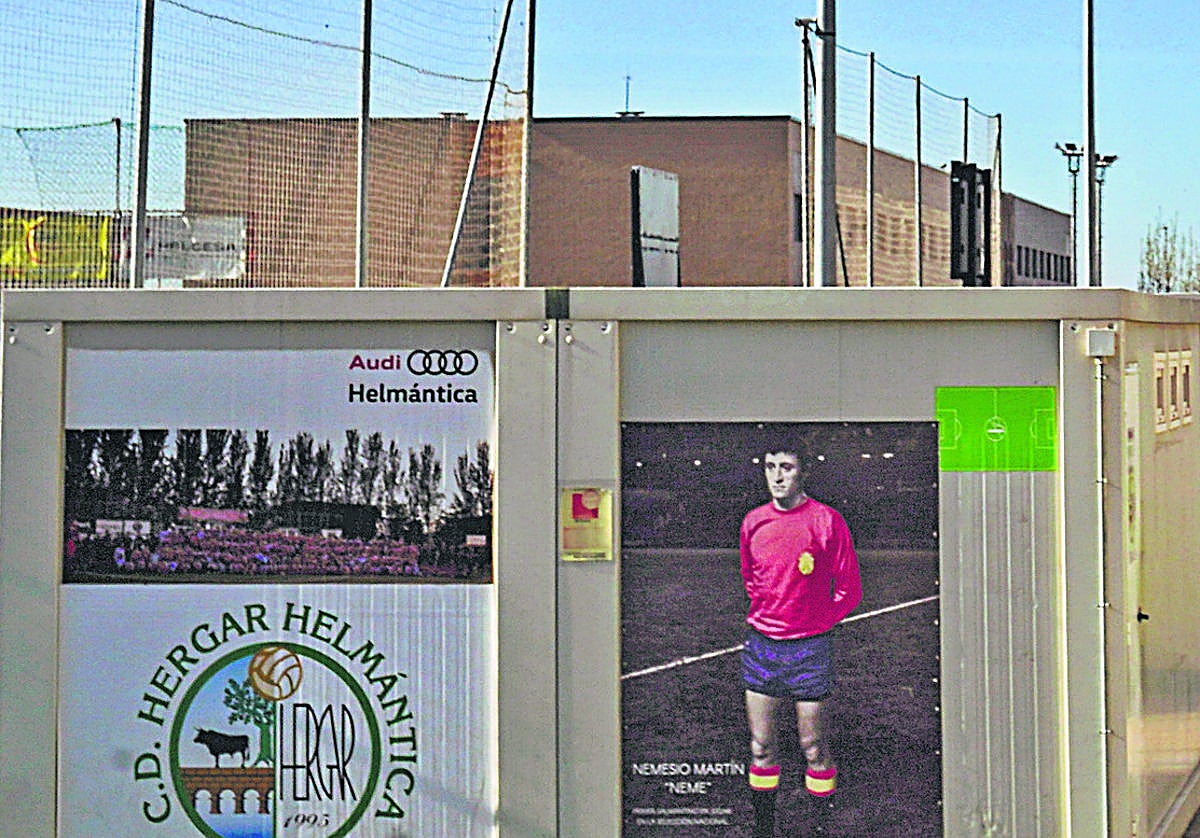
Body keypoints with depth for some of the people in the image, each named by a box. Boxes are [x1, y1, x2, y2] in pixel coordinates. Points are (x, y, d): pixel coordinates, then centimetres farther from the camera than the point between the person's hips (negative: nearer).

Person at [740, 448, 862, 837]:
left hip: (809, 646, -4)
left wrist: (815, 624, -2)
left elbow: (850, 590, -2)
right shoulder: (754, 521, 4)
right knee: (760, 748, 7)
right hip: (760, 643, 4)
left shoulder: (827, 521, -9)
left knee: (813, 748, 2)